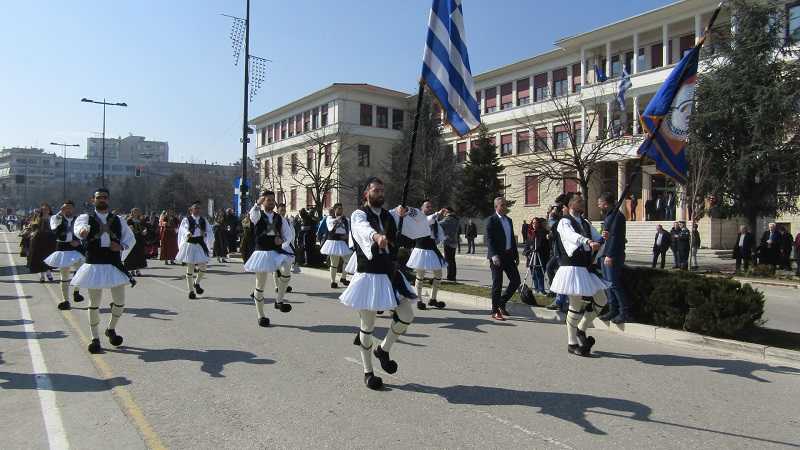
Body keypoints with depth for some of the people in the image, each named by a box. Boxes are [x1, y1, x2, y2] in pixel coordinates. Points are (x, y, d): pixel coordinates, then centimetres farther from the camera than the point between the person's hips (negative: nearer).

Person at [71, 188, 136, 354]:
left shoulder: (118, 220, 10)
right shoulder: (86, 217, 1)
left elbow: (131, 238, 16)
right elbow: (79, 227, -22)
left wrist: (121, 246, -5)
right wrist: (83, 230, -47)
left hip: (114, 265, 3)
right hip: (94, 265, -2)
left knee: (120, 301, 5)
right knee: (94, 303, 5)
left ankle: (111, 329, 32)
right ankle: (95, 338, 18)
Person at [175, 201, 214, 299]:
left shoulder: (203, 220, 10)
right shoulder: (186, 220, -1)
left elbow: (210, 232, 4)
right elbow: (184, 229, -20)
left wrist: (205, 234, -19)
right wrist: (188, 234, -42)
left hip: (201, 244, 3)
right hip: (190, 244, -3)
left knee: (203, 266, -5)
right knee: (190, 268, 2)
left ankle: (196, 283, 24)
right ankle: (191, 290, 13)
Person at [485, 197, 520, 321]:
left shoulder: (509, 220, 16)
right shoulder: (491, 220, -7)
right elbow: (489, 239, -15)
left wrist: (516, 255, 15)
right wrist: (494, 255, -25)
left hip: (508, 255, 7)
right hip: (497, 256, -7)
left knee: (516, 280, 6)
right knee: (497, 284, -1)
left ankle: (502, 303, 22)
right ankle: (495, 311, 9)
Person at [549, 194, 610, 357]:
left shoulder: (586, 223, 18)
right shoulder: (565, 222, -8)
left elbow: (597, 238, 9)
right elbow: (573, 236, -28)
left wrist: (604, 238, -14)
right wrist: (588, 242, -45)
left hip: (586, 268, 8)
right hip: (573, 268, -8)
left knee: (600, 301, 10)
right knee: (576, 305, -3)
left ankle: (581, 329, 27)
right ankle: (572, 344, 10)